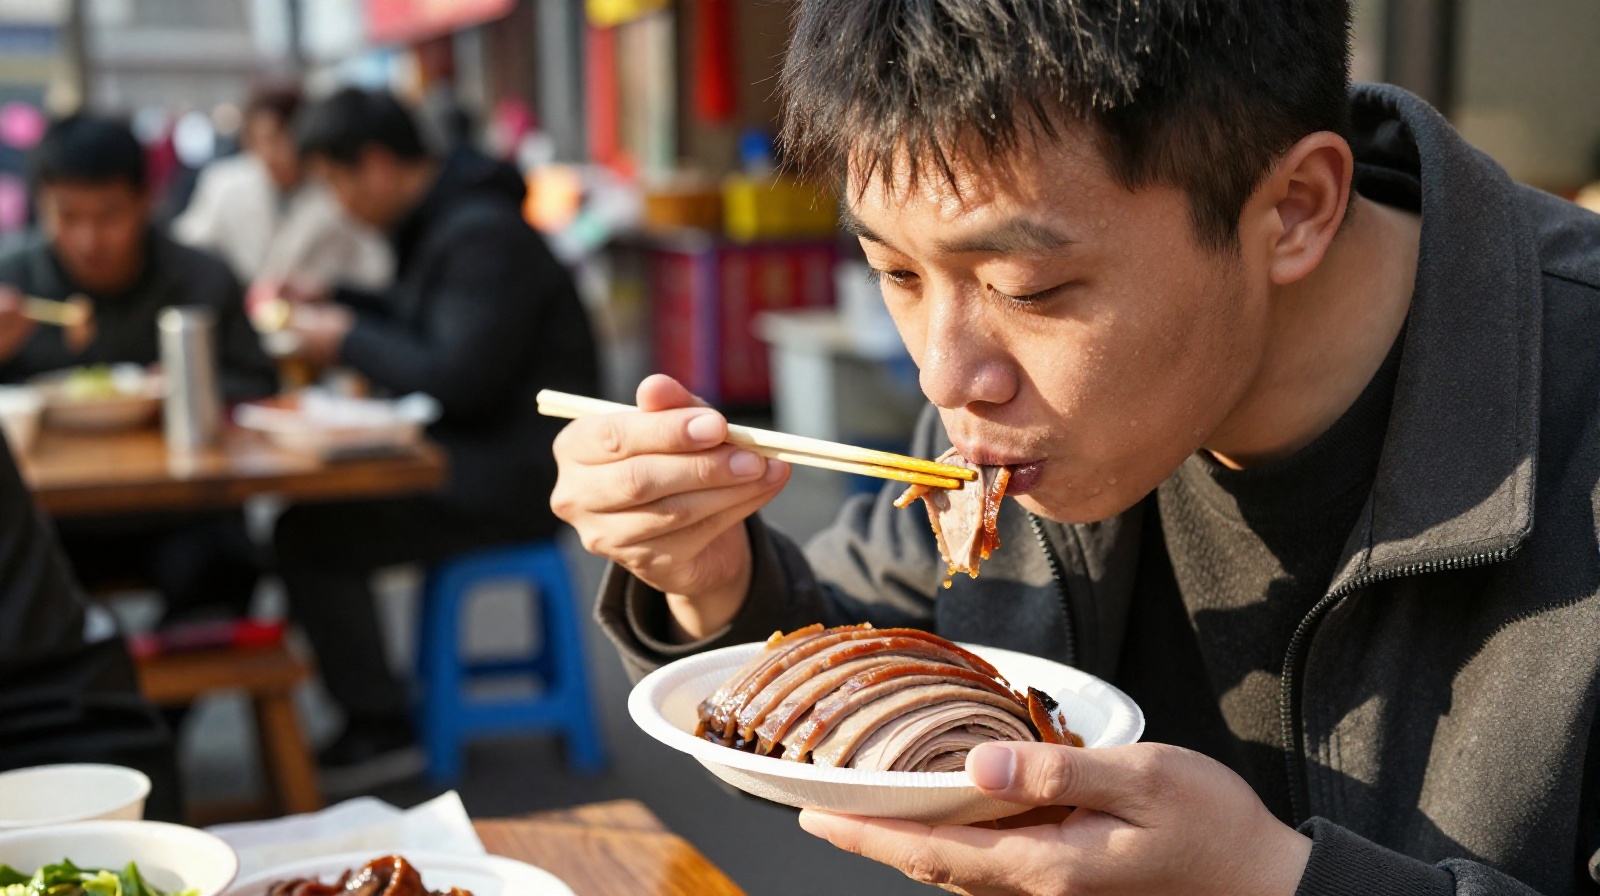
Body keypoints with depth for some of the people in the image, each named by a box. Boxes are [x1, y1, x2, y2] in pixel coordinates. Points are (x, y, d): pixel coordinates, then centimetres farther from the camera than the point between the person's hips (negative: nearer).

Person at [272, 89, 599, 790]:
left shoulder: (483, 234, -19)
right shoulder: (437, 222, 14)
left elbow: (457, 380, -25)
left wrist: (348, 341, -12)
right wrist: (330, 304, 16)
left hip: (515, 474, -11)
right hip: (476, 451, 11)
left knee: (311, 536, -15)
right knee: (315, 493, 9)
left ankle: (380, 731, -2)